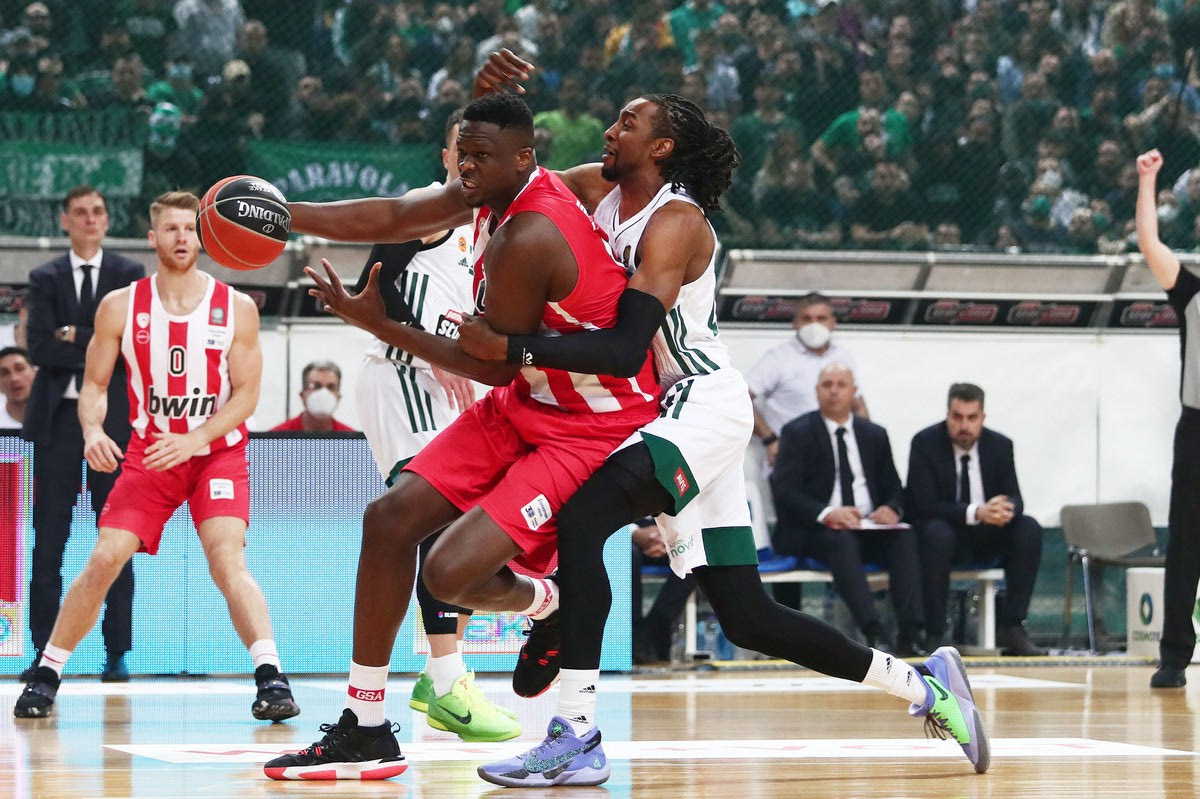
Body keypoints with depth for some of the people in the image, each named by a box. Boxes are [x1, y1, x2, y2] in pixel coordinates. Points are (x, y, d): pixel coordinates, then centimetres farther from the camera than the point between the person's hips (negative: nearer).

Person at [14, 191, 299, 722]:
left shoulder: (236, 309, -7)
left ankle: (270, 678, -26)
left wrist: (194, 440, -22)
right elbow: (94, 384, 2)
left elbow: (246, 394, -7)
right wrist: (93, 430, -19)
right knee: (104, 561, -8)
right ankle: (46, 676, 6)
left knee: (227, 559, -22)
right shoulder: (121, 307, -3)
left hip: (217, 453, -1)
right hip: (147, 454, 1)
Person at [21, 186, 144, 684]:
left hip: (113, 417, -1)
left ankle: (117, 652, 4)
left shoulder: (129, 276, 6)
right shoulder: (45, 279, 8)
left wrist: (76, 337, -9)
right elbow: (39, 349, -5)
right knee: (48, 539, 0)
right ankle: (44, 651, 2)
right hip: (58, 415, 1)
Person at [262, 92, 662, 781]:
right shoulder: (496, 190, 0)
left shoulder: (526, 239, -28)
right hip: (527, 404, 10)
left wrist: (380, 326, -14)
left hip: (592, 430, -10)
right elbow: (391, 218, 11)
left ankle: (547, 602, 12)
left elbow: (493, 366, -20)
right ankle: (365, 733, 12)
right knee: (391, 519, 3)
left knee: (451, 573, -22)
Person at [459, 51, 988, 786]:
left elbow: (626, 348, -27)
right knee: (748, 618, 8)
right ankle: (925, 686, 21)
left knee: (582, 514, -30)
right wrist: (487, 100, -6)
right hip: (657, 413, 9)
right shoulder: (598, 189, 7)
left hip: (703, 404, -9)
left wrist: (513, 348, -33)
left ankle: (578, 739, -31)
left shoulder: (674, 223, -16)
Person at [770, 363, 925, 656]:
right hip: (815, 531, -4)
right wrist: (826, 514, -25)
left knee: (905, 537, -26)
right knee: (842, 540, -37)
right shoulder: (797, 433, 3)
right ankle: (873, 635, -48)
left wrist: (891, 509, -10)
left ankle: (910, 635, -37)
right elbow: (785, 492, -7)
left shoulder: (874, 435, 17)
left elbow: (894, 488, 16)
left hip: (870, 529, 4)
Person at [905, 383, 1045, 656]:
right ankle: (934, 634, -34)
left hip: (987, 536, 4)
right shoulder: (925, 443, -12)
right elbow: (925, 505, -20)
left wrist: (1006, 509, -33)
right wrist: (975, 513, -36)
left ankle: (1011, 628, -21)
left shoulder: (1000, 446, -1)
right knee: (937, 533, -37)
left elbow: (1015, 498, -5)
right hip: (944, 532, -4)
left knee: (1029, 529, -22)